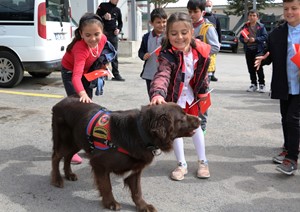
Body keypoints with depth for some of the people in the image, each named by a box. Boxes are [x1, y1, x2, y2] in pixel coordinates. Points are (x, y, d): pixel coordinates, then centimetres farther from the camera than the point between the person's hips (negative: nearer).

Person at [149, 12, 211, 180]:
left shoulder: (201, 51, -19)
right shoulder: (167, 55, -33)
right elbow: (162, 75, -51)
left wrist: (203, 90, 9)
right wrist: (158, 93, -69)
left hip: (191, 95, 3)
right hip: (174, 97, -3)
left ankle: (203, 161, 33)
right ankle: (182, 164, 26)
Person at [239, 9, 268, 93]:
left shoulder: (261, 26, 0)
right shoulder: (245, 26, 11)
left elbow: (265, 36, -6)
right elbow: (240, 37, 15)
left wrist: (255, 39, -17)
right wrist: (243, 40, -7)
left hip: (258, 49, -4)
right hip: (248, 49, 4)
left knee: (259, 67, -7)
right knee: (251, 68, 8)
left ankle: (262, 84, 4)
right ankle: (253, 84, 18)